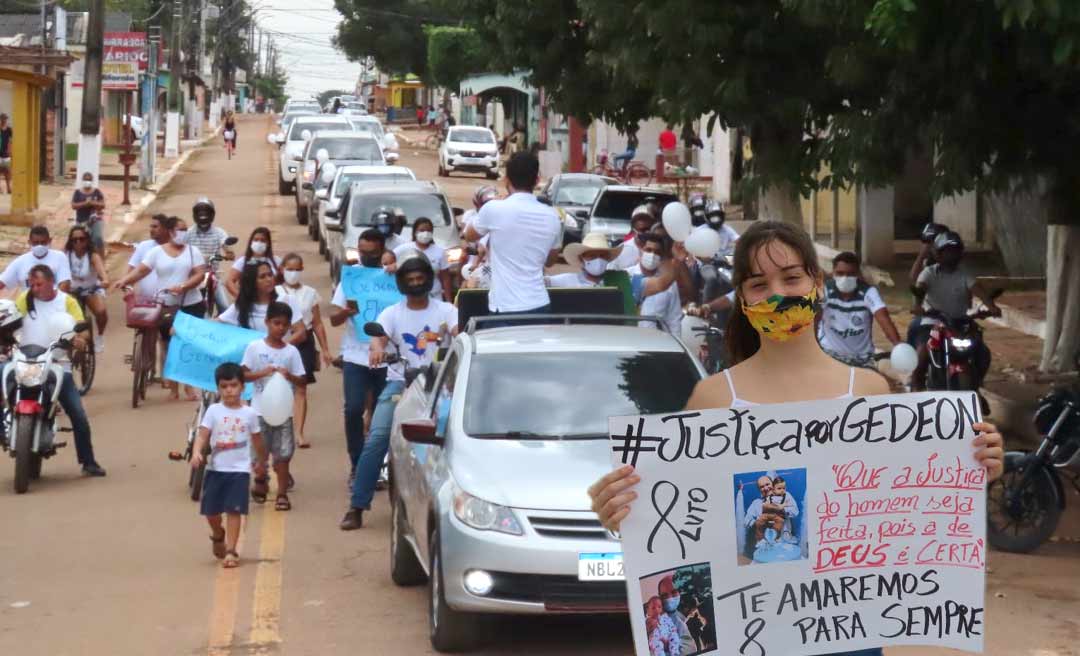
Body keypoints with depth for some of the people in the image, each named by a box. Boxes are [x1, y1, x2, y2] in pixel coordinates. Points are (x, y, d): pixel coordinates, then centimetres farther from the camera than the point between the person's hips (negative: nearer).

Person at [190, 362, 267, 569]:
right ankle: (218, 536, 38)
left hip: (239, 469, -1)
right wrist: (197, 453, -27)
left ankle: (231, 551, -2)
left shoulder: (249, 413, 0)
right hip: (215, 468, 1)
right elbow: (202, 435, -8)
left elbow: (257, 440, 13)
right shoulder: (213, 411, -1)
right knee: (211, 511, 8)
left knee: (234, 511, -7)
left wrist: (261, 462, 24)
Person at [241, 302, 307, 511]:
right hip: (260, 409, -1)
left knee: (282, 453, 0)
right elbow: (242, 375, -4)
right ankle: (260, 481, 34)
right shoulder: (254, 347, -1)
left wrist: (290, 376, -17)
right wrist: (263, 373, -18)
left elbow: (302, 382, 4)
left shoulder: (291, 351, 3)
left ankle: (282, 494, 6)